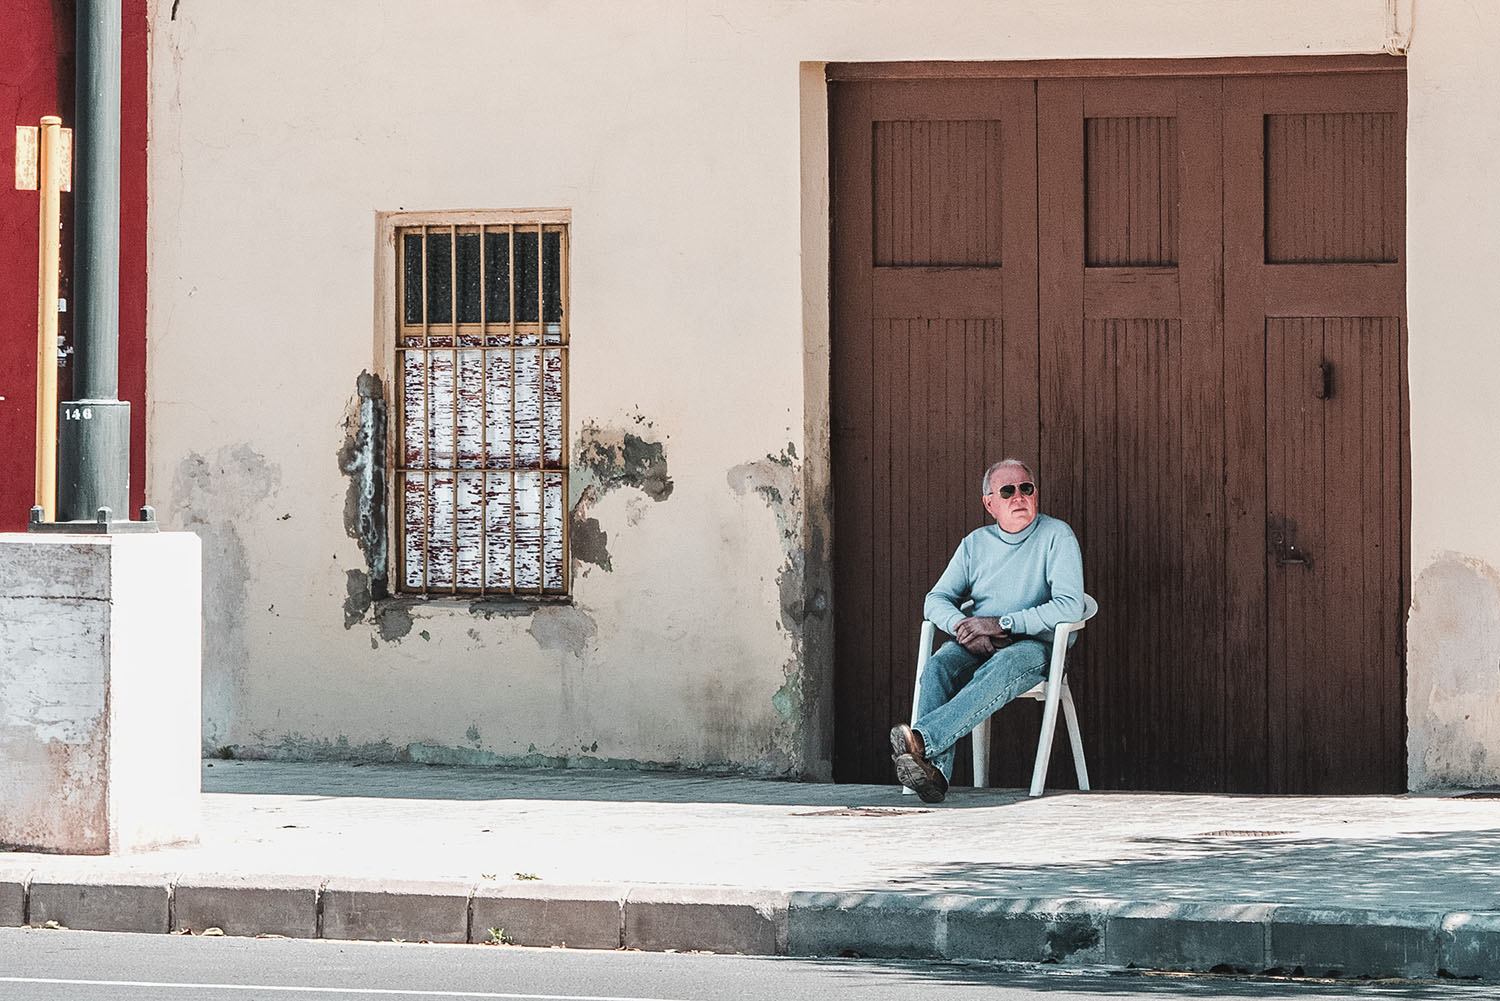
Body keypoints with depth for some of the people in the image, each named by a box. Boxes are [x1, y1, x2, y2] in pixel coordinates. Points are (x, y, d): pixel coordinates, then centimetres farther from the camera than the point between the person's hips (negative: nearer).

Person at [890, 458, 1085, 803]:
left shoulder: (1056, 536, 1)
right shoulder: (976, 543, 17)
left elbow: (1069, 607, -11)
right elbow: (936, 601, 12)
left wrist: (1001, 624, -17)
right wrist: (964, 627, -13)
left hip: (1034, 647, -4)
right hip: (976, 645, 4)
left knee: (999, 670, -39)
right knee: (939, 665, -31)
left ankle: (922, 740, -58)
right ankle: (933, 769, -49)